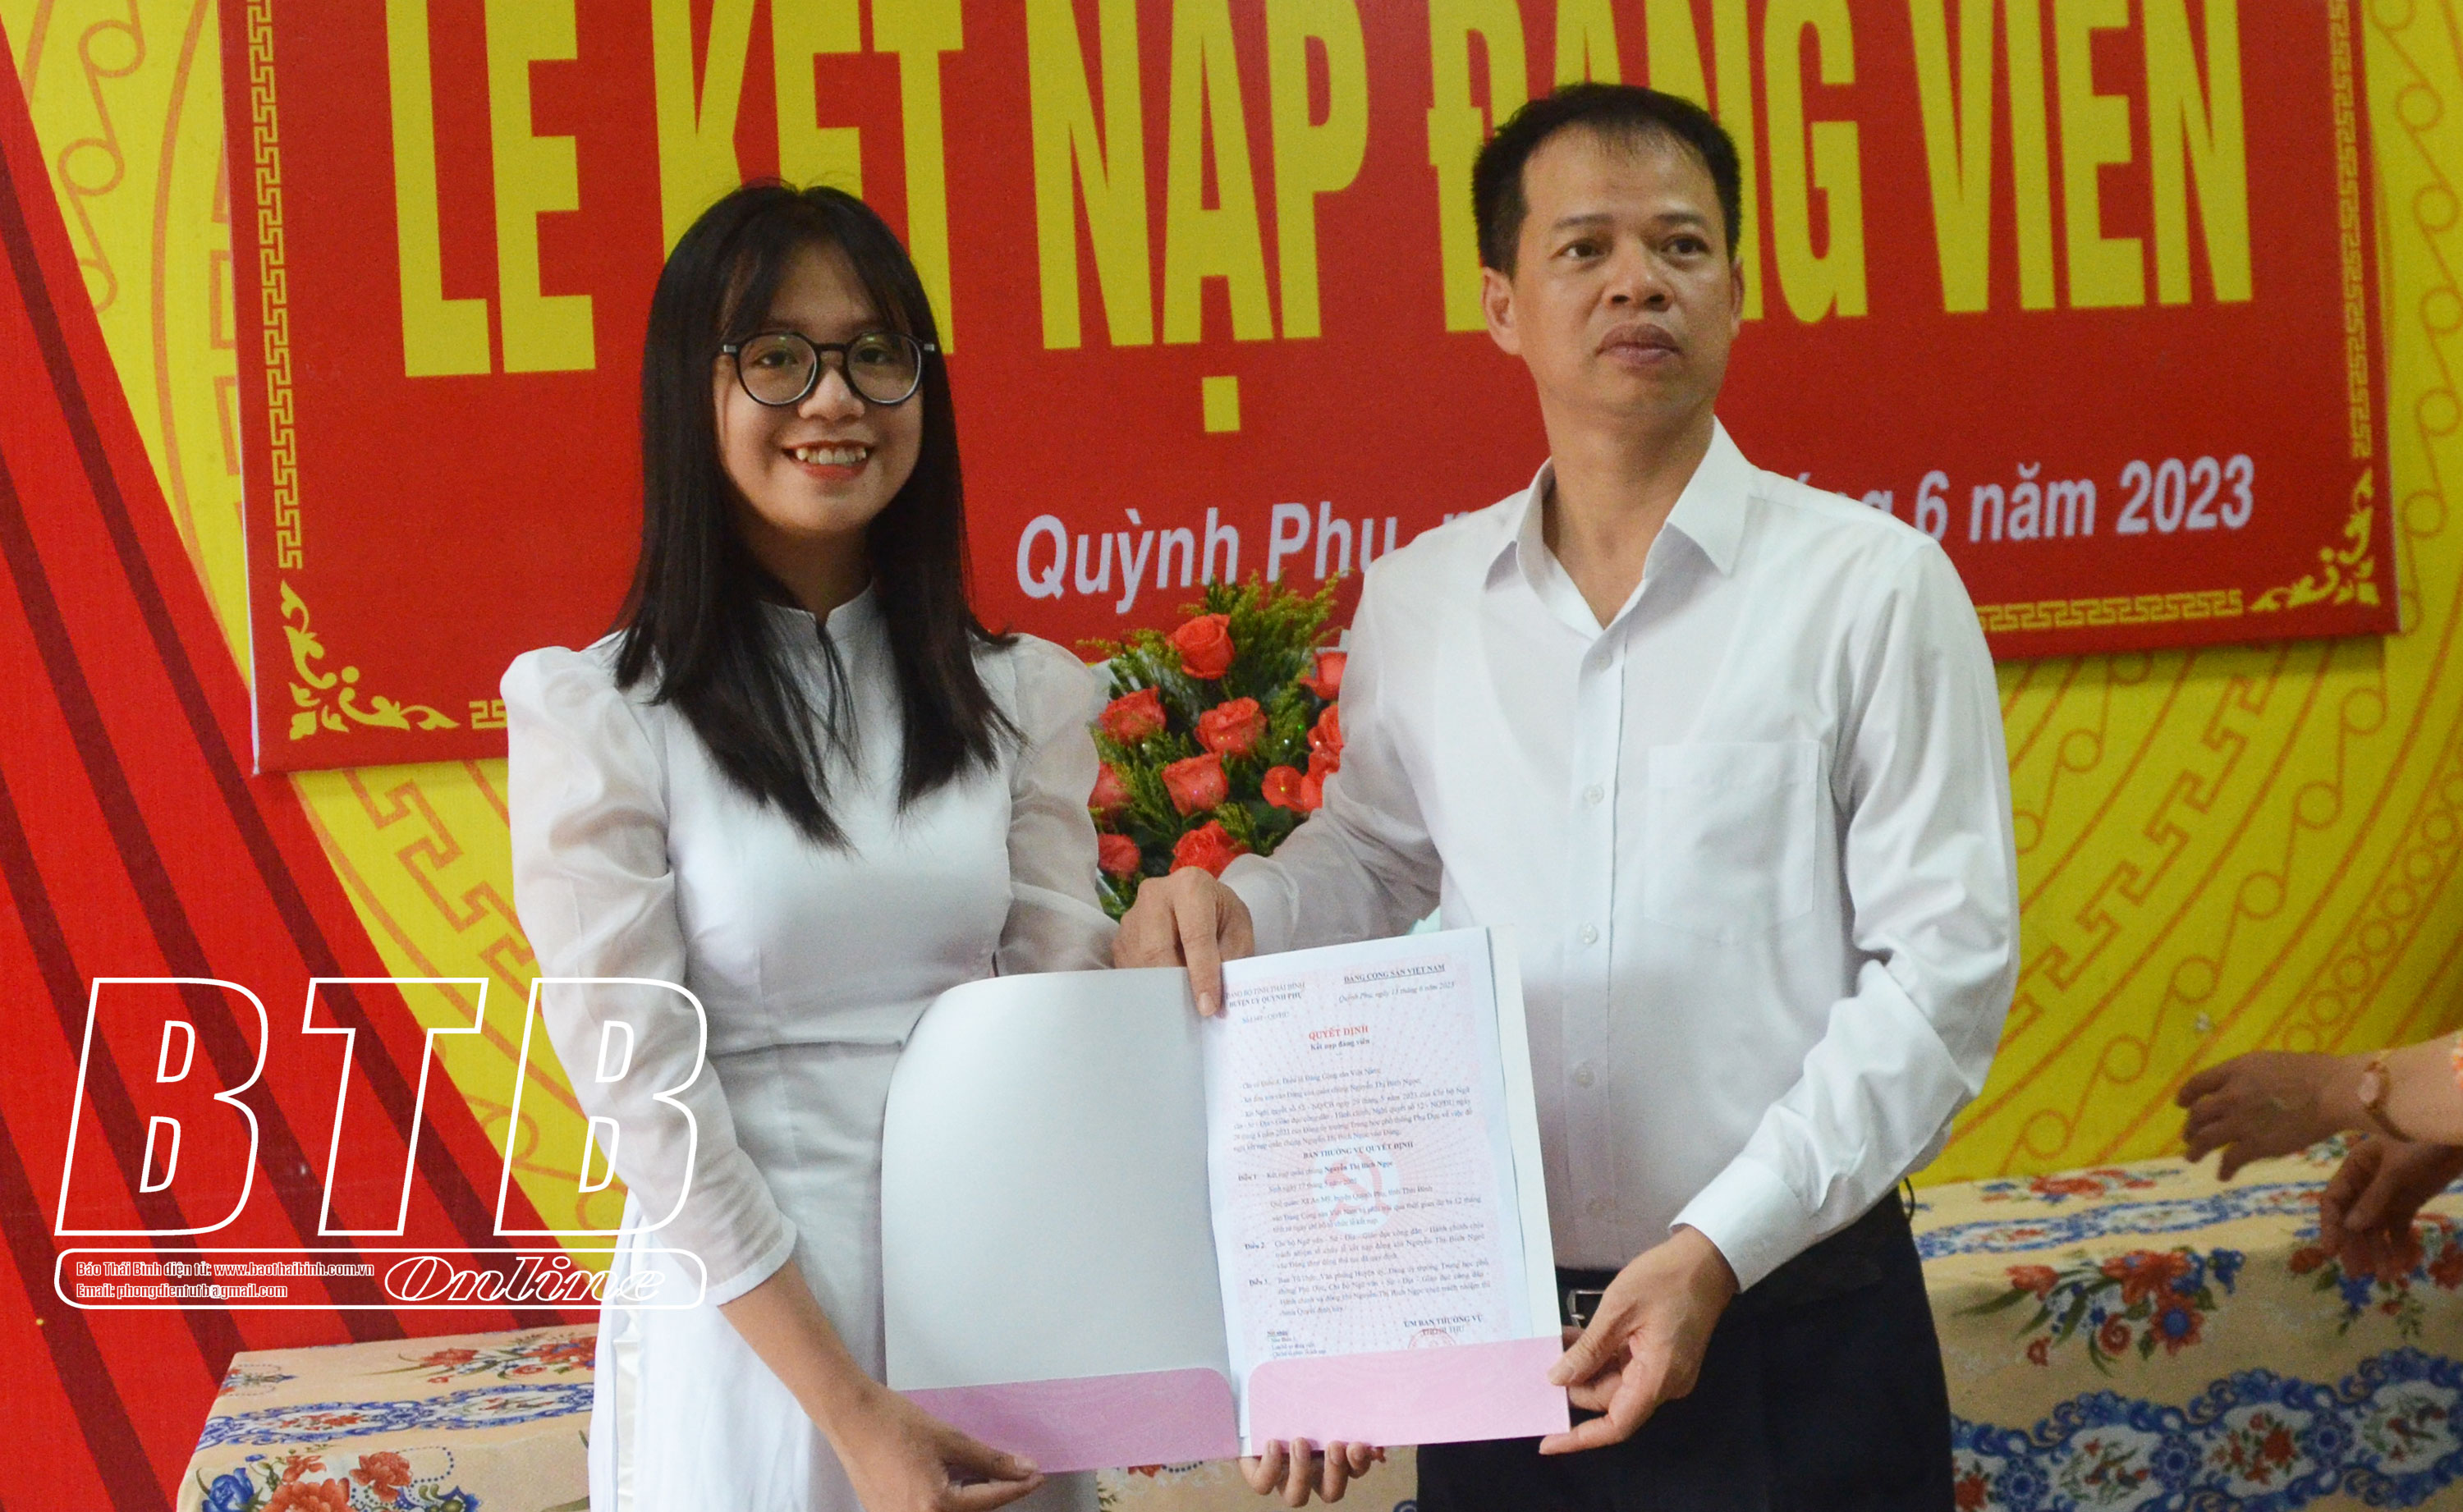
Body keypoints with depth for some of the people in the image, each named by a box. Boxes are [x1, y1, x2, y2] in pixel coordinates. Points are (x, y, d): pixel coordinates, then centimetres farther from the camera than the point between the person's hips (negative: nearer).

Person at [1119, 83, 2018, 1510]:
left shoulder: (1873, 584, -6)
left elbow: (1944, 964, -9)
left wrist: (1718, 1247, -17)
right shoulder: (1416, 603, 5)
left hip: (1789, 1339, -3)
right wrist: (1232, 910, -2)